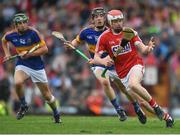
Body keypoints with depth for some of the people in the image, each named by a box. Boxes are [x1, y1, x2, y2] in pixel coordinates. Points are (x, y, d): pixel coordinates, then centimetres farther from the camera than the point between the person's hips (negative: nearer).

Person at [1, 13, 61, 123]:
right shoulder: (11, 35, -6)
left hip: (37, 66, -2)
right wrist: (7, 53, 8)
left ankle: (56, 114, 32)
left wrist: (29, 54, -22)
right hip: (22, 65, 2)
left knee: (47, 95, 6)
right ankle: (23, 106, -5)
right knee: (18, 83, -31)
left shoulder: (33, 33, -17)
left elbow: (45, 49, -16)